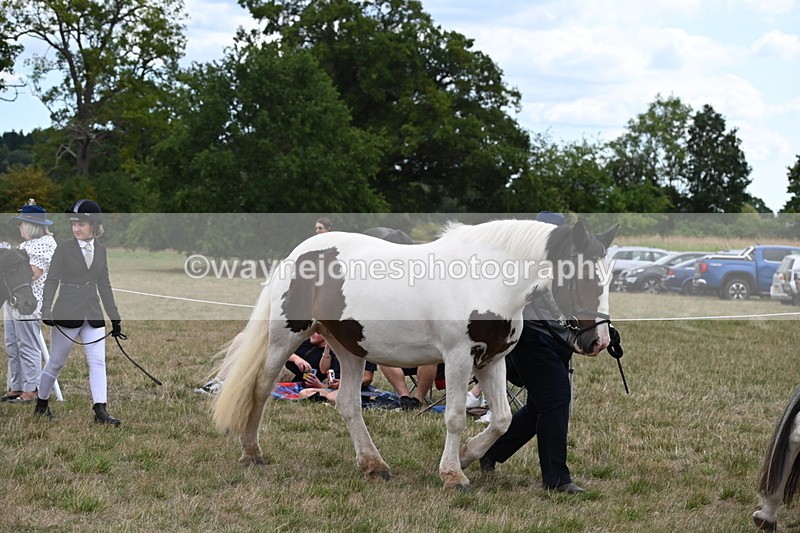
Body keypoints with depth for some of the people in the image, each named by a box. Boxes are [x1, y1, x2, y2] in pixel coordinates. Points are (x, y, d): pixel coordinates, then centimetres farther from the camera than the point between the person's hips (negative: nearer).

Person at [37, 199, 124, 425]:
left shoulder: (100, 250, 7)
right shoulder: (64, 248, -5)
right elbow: (52, 280, -7)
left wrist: (114, 317, 13)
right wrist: (46, 310, -19)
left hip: (93, 314, 4)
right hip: (67, 314, -4)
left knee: (98, 361, -6)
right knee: (56, 362, 7)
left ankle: (100, 411, -10)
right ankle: (41, 404, 25)